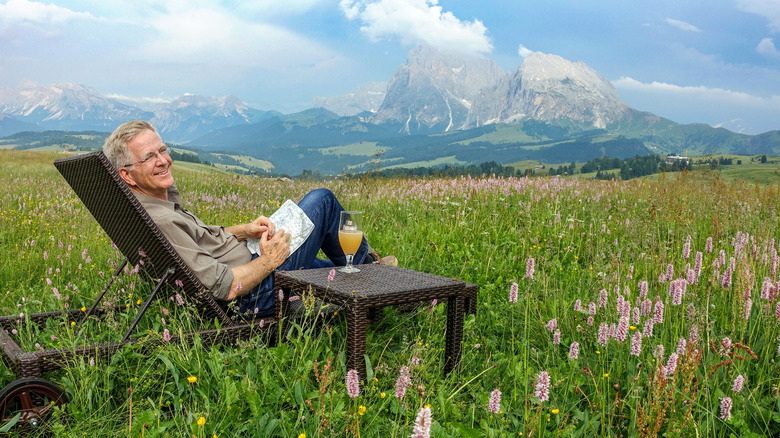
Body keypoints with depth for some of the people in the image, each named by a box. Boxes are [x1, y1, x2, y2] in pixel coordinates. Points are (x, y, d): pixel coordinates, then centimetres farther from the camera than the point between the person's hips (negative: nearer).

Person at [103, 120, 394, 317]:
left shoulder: (164, 197, 1)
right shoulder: (159, 221, -30)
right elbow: (224, 288, -31)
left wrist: (244, 231, 4)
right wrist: (268, 261, -17)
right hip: (254, 297, -10)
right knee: (321, 200, 2)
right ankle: (365, 266, 23)